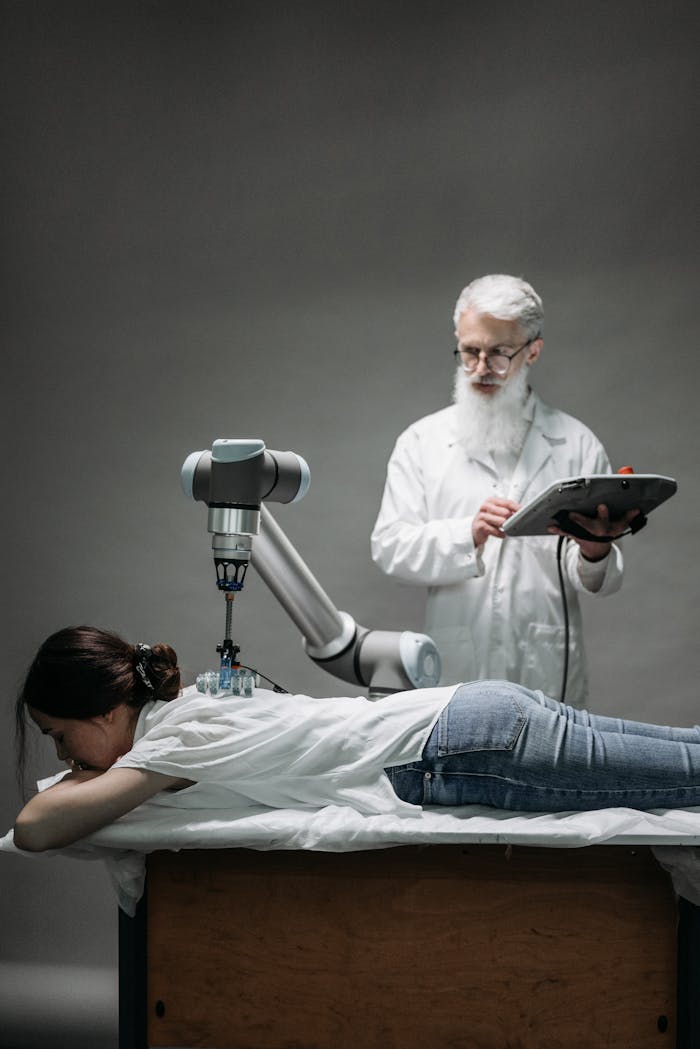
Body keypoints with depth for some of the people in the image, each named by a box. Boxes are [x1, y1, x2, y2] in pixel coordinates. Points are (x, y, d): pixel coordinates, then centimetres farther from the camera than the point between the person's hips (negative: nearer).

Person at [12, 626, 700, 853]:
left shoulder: (172, 741, -14)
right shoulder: (181, 703, 11)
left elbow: (35, 828, -21)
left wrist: (88, 779, 0)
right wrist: (95, 770, 20)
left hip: (469, 745, -8)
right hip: (473, 716, 8)